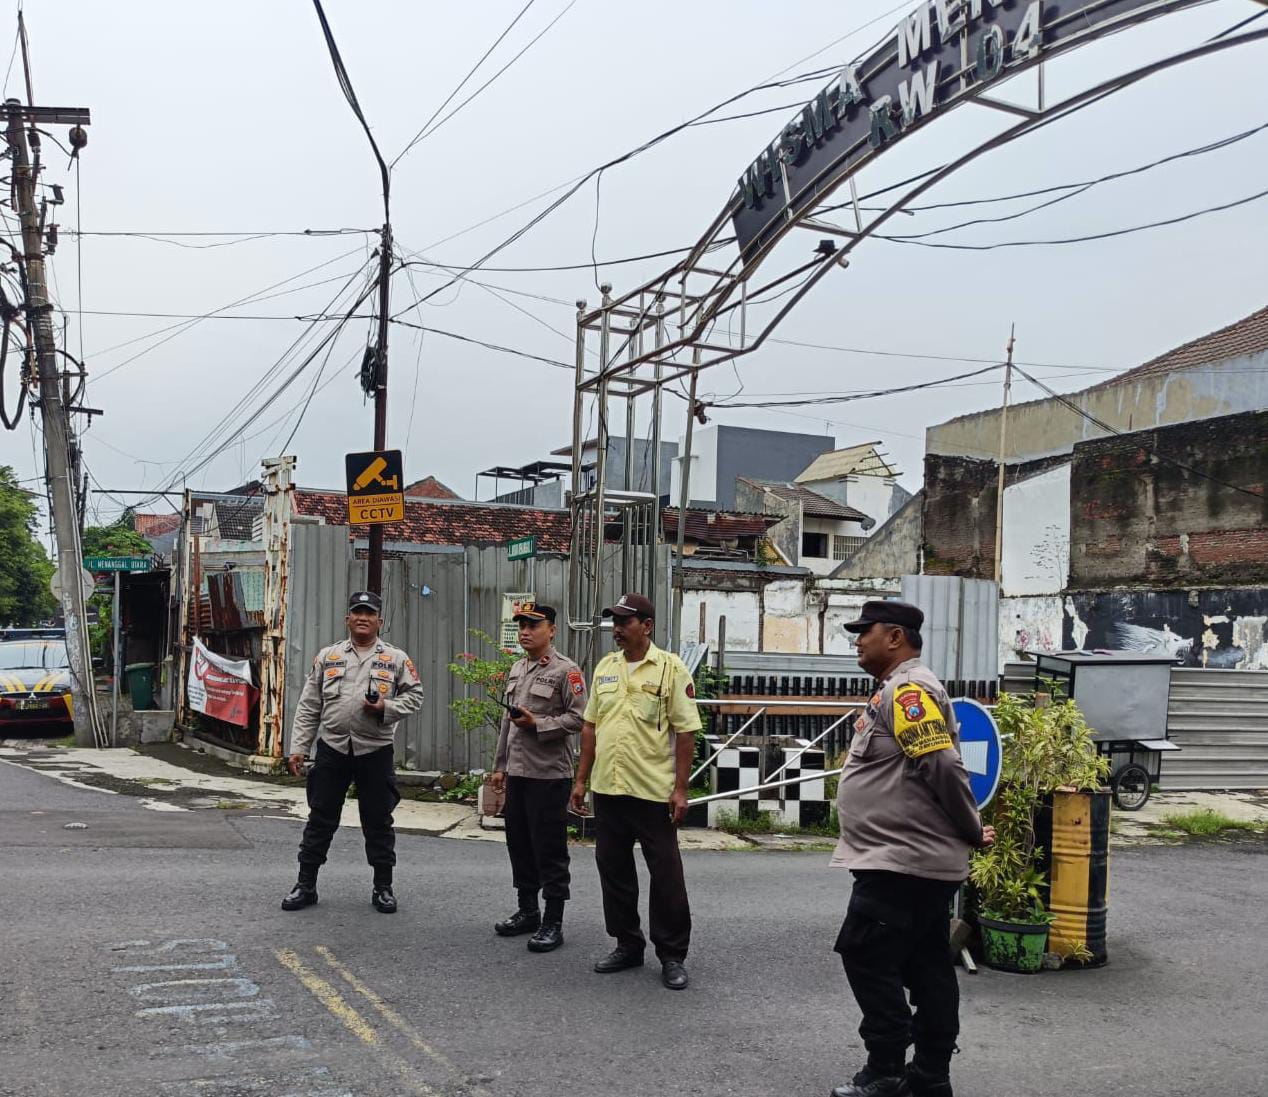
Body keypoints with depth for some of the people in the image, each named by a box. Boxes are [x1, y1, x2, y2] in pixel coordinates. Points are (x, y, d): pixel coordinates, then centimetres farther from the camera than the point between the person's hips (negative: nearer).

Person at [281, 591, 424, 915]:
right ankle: (306, 885, 15)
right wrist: (298, 747, 2)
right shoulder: (327, 656, 8)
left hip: (375, 751, -1)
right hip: (331, 748, 1)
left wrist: (387, 707, -13)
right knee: (321, 818, 6)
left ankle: (383, 887, 17)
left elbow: (414, 695, 4)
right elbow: (308, 706, 7)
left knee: (378, 821, 6)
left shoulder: (396, 659, 4)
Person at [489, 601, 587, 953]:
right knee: (519, 844, 14)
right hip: (517, 773, 8)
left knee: (550, 849, -2)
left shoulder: (566, 671, -9)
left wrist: (537, 724, -19)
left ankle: (553, 922, 5)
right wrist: (499, 765, 19)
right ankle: (527, 910, 27)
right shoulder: (516, 670, 15)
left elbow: (578, 718, -14)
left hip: (549, 775, -8)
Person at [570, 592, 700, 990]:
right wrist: (581, 779, 11)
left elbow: (686, 732, -8)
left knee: (666, 875, 2)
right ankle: (627, 945, 26)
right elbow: (590, 726, 15)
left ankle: (672, 956, 12)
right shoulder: (605, 667, 10)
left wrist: (680, 789, -12)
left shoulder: (670, 668, -7)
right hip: (608, 789, 6)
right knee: (613, 870, 12)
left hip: (654, 790, -6)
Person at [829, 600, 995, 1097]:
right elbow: (931, 767, 21)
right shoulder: (899, 690, 17)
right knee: (927, 968, 12)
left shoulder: (907, 689, -16)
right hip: (921, 860, 10)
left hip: (901, 861, -10)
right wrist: (968, 832, 17)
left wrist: (971, 830, -13)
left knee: (867, 957, -4)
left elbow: (943, 765, -23)